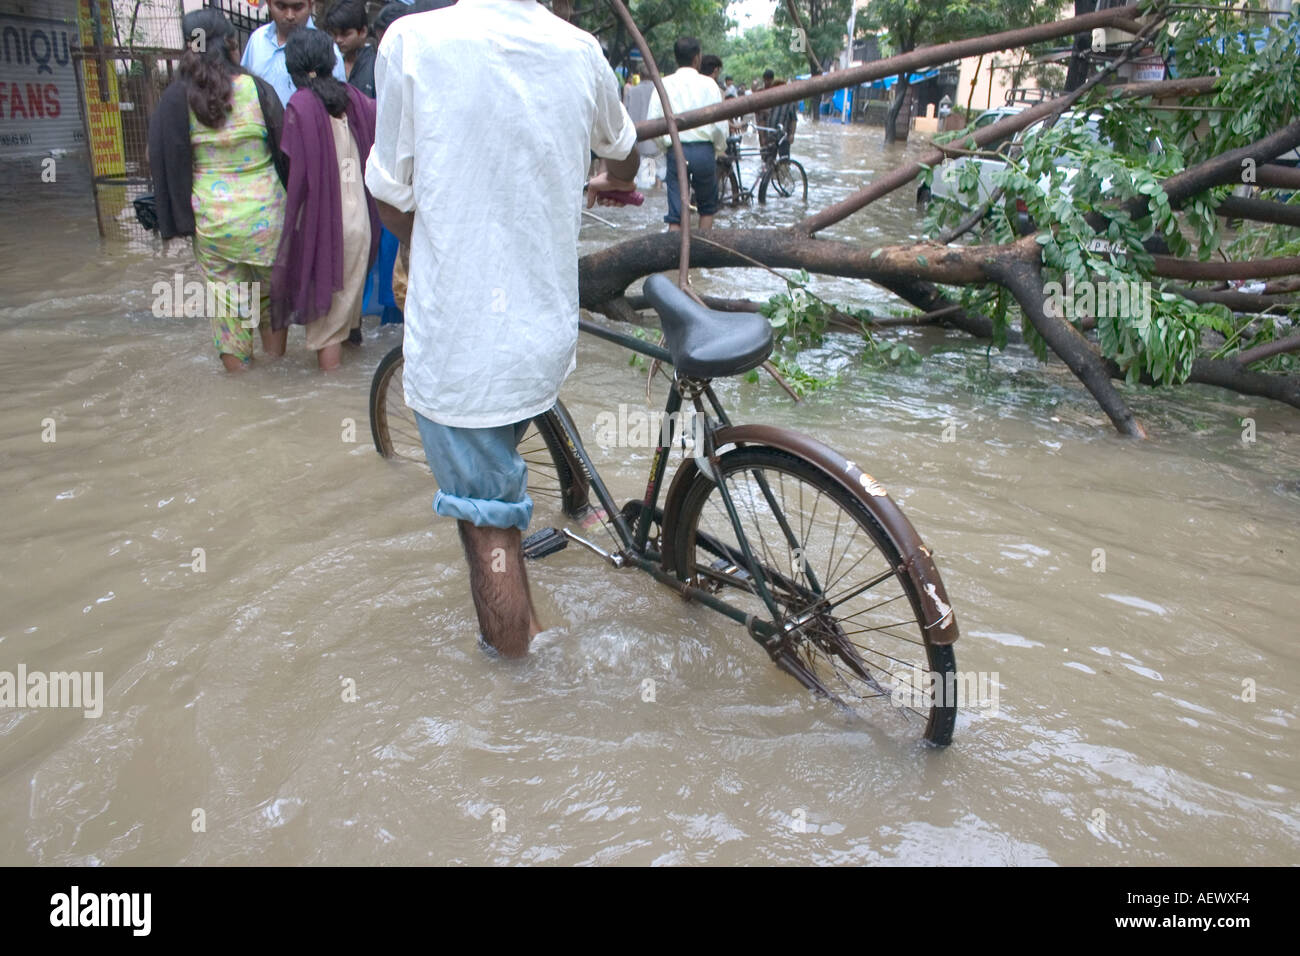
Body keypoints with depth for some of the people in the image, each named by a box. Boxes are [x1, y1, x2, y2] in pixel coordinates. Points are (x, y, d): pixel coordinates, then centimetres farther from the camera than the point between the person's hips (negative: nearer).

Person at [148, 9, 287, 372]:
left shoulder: (175, 97, -4)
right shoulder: (256, 88, -8)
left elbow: (161, 158, -1)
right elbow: (284, 148, -2)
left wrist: (178, 215, 7)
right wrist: (288, 196, 11)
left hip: (210, 216, 1)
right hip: (263, 211, -1)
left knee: (225, 292, 12)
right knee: (272, 285, 18)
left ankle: (236, 364, 21)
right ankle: (276, 354, 29)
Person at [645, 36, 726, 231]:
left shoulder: (664, 84, 2)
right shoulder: (708, 84, -1)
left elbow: (652, 122, 0)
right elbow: (720, 122, -2)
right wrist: (719, 149, 14)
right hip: (704, 149, -1)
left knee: (676, 214, 2)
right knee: (707, 207, 18)